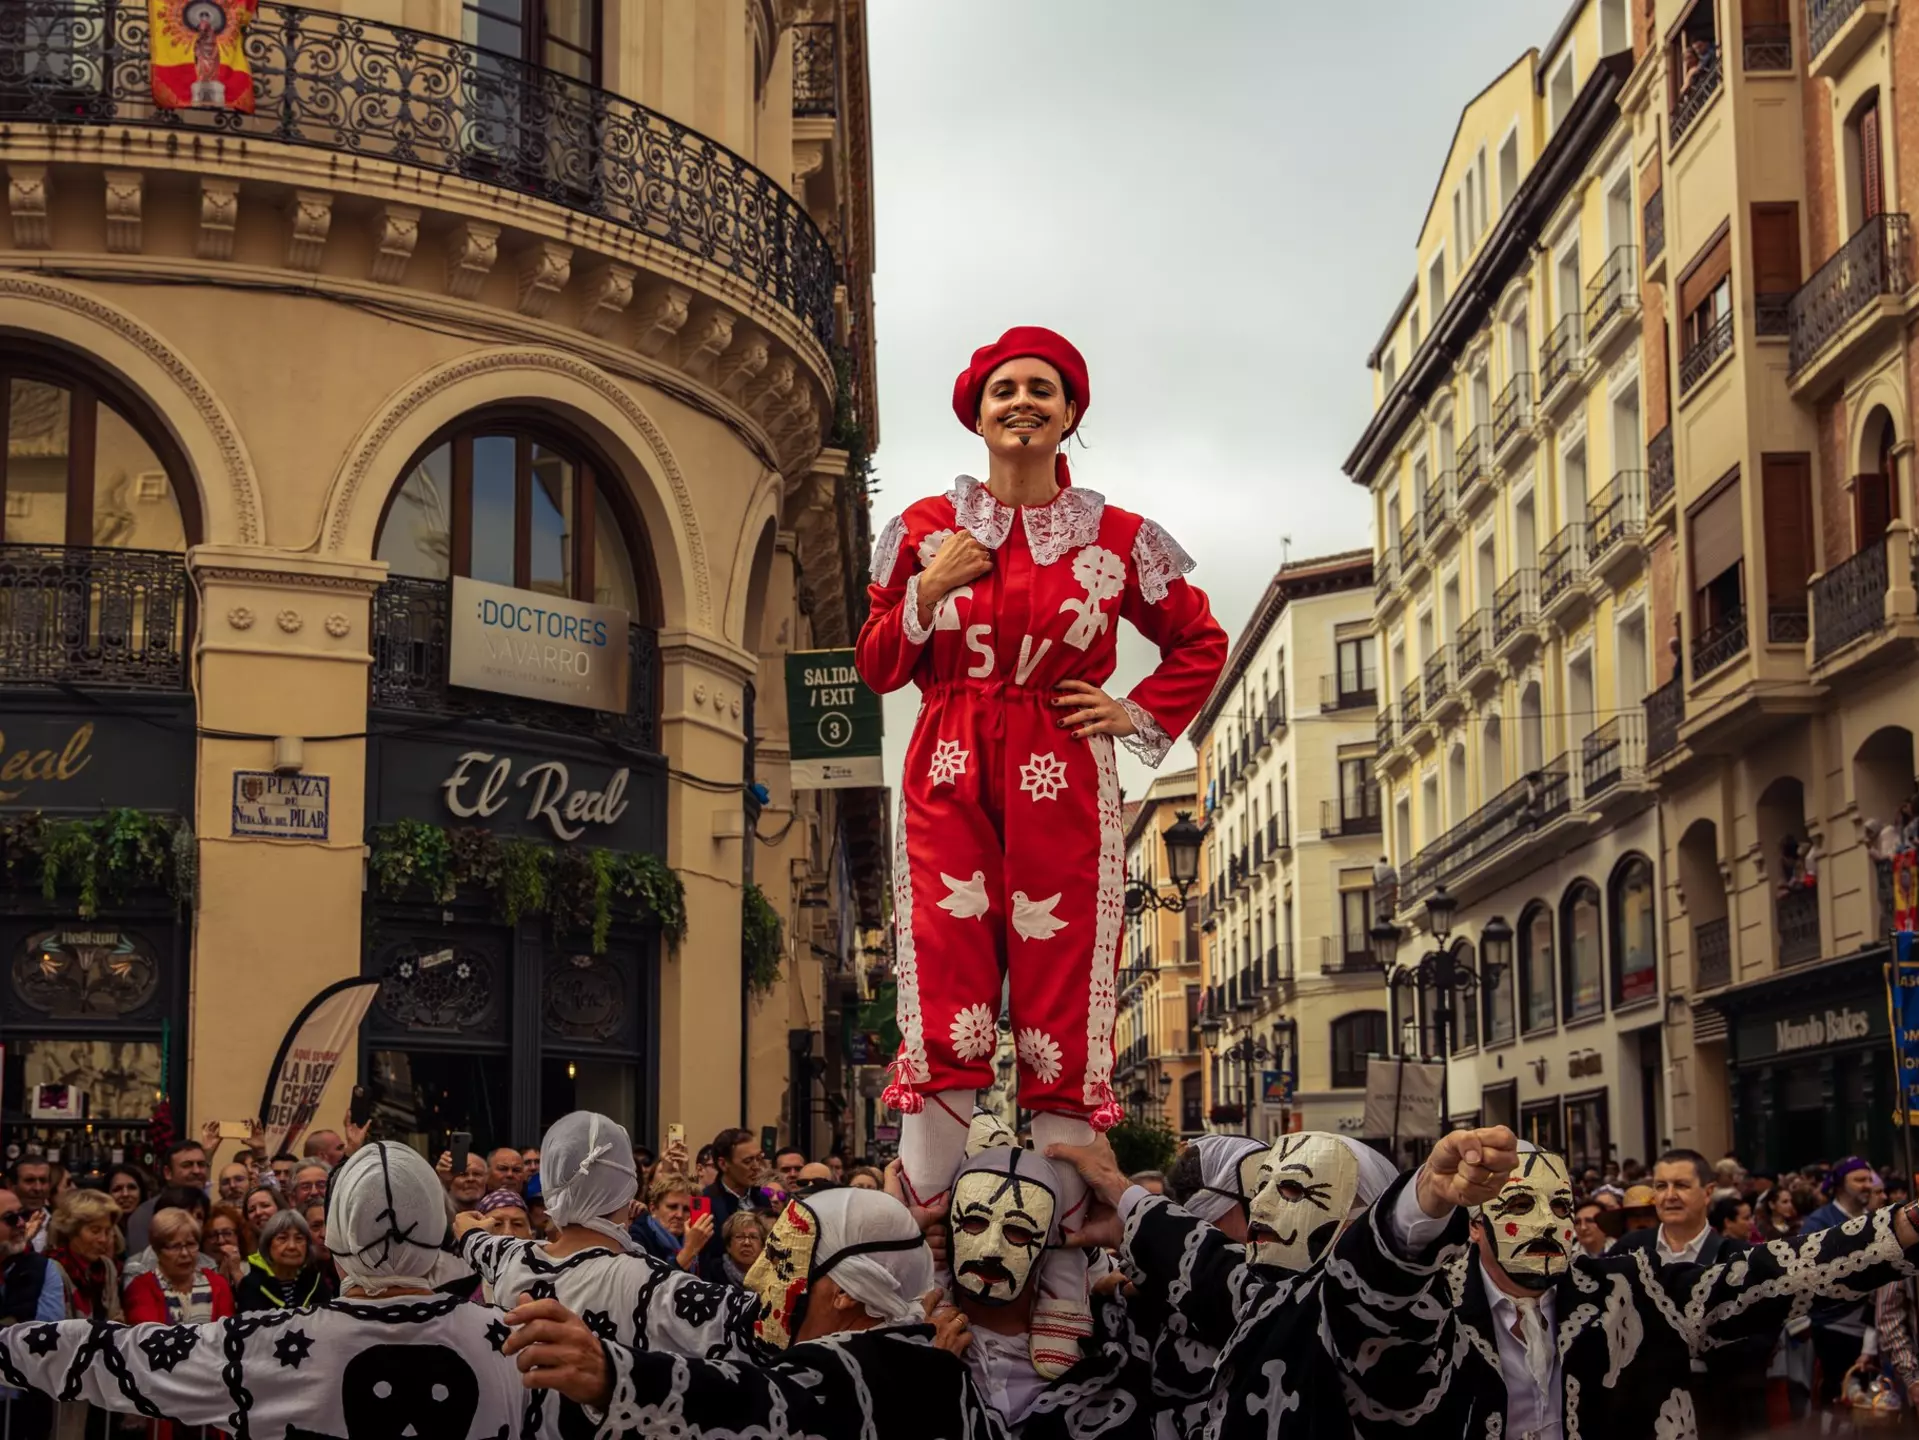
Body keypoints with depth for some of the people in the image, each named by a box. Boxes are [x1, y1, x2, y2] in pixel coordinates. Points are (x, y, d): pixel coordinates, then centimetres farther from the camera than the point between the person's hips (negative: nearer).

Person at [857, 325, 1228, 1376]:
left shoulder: (1115, 537, 7)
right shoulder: (928, 529, 9)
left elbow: (1200, 642, 19)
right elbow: (879, 667, 10)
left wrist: (1139, 718, 5)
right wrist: (926, 590, -5)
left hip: (1064, 787, -1)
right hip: (950, 783, 1)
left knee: (1064, 1025, -3)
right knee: (941, 1016, -7)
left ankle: (1060, 1285, 0)